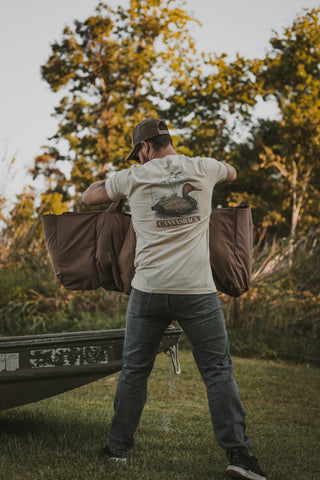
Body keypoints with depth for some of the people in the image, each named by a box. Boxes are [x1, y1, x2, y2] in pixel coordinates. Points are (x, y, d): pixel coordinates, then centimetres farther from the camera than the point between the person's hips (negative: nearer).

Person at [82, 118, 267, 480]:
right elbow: (232, 174, 32)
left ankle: (119, 447, 20)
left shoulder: (134, 177, 4)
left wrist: (114, 178, 36)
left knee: (134, 370, 13)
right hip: (197, 290, 0)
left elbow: (88, 197, 19)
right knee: (218, 370, 4)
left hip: (149, 289, 0)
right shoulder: (202, 168, 7)